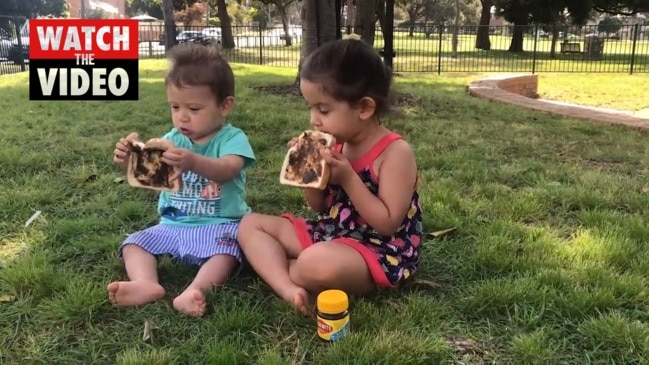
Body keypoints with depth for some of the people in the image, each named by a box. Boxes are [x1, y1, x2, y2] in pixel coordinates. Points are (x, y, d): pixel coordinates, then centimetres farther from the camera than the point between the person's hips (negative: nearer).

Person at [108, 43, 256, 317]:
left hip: (218, 224, -5)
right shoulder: (173, 139, 8)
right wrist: (130, 161, -26)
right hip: (173, 225, 6)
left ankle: (195, 291, -49)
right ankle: (146, 284, -33)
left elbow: (227, 170, -31)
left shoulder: (232, 138, -9)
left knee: (226, 249, -33)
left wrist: (194, 162, -52)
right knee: (133, 243, -9)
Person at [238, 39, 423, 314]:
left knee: (319, 262, -41)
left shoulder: (395, 151, -17)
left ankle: (278, 270, -4)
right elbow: (319, 207, 10)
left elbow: (388, 224, -22)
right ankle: (290, 289, -20)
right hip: (331, 235, 9)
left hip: (379, 253, -8)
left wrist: (347, 178, -25)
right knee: (250, 223, 4)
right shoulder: (337, 143, 3)